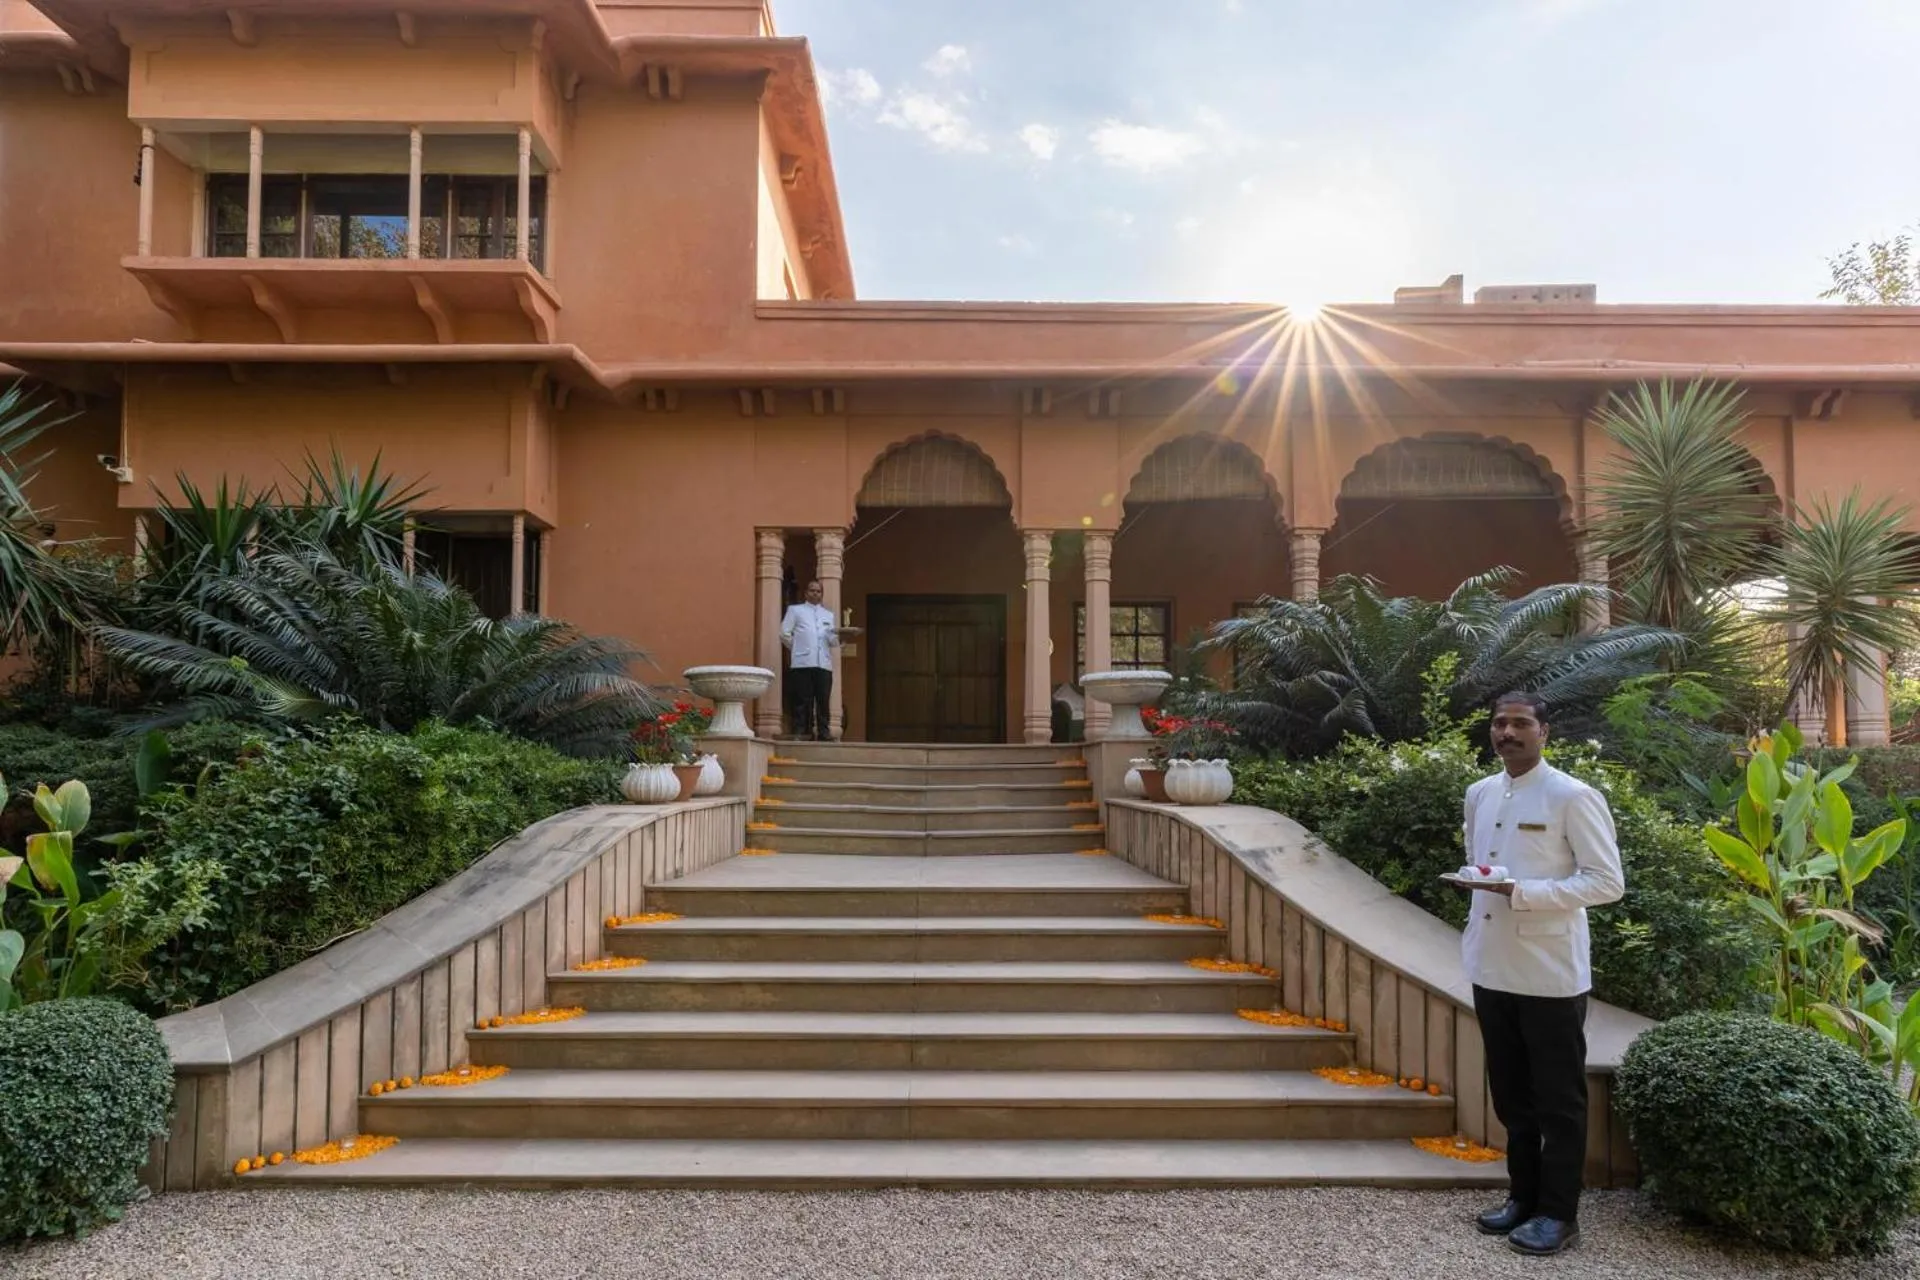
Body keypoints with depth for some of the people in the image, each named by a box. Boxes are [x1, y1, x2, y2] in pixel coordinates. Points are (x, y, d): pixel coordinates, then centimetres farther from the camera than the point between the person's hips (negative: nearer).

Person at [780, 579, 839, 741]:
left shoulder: (828, 614, 25)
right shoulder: (795, 610, 15)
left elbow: (833, 642, 15)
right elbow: (784, 633, 6)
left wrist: (837, 635, -6)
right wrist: (797, 648, 7)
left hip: (824, 664, 3)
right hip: (802, 663, -3)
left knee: (823, 702, -3)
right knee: (803, 702, -5)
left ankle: (824, 736, -3)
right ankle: (801, 734, -5)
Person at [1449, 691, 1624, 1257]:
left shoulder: (1573, 797, -11)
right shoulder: (1479, 795, 9)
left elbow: (1608, 881, -15)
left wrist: (1522, 892, -23)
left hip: (1550, 974, -6)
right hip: (1492, 970, 6)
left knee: (1559, 1099, 7)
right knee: (1511, 1094, 17)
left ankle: (1559, 1212, 19)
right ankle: (1523, 1195, 31)